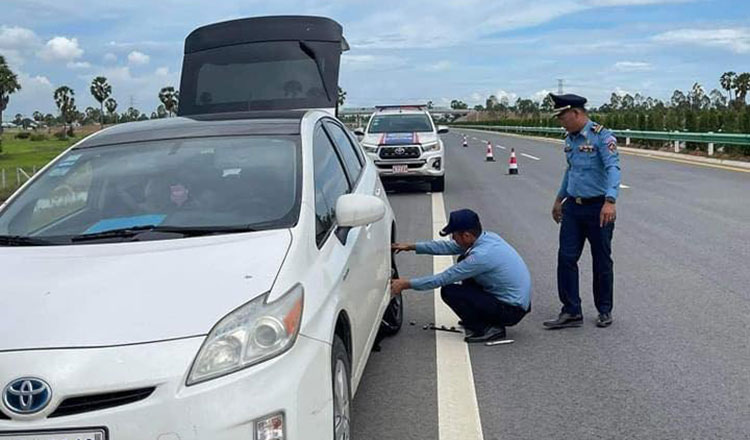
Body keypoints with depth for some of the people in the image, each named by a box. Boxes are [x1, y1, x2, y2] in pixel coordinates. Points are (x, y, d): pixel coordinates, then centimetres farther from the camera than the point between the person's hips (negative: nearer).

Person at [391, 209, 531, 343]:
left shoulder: (481, 256, -26)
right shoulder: (487, 237, -1)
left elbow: (443, 279, -18)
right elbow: (449, 246, 12)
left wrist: (407, 284, -8)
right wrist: (412, 246, 13)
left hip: (511, 310, -9)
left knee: (449, 291, -13)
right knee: (464, 262, 14)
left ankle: (487, 329, -6)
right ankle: (478, 318, 20)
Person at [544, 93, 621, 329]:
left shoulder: (602, 137, -15)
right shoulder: (570, 139, 10)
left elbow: (613, 169, -25)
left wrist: (610, 201, -38)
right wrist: (559, 199, 28)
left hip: (597, 208, -7)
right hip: (572, 206, 7)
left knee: (602, 261, 7)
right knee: (566, 258, 1)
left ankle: (604, 311, 22)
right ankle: (571, 312, 8)